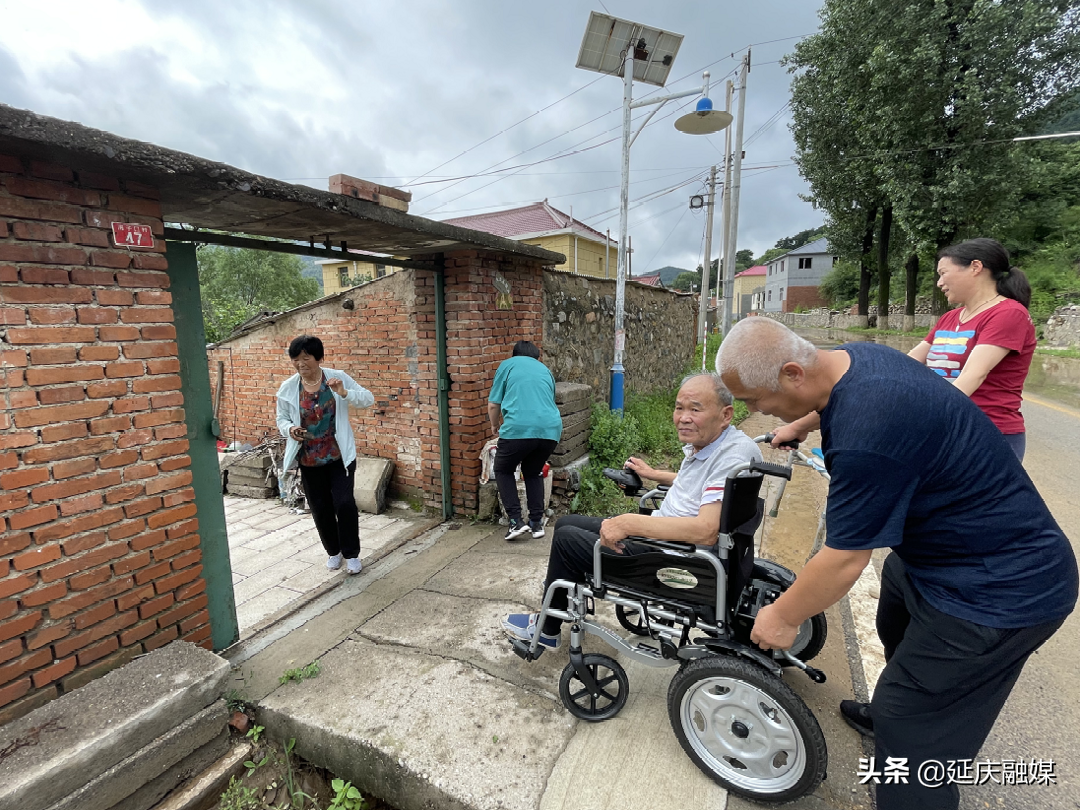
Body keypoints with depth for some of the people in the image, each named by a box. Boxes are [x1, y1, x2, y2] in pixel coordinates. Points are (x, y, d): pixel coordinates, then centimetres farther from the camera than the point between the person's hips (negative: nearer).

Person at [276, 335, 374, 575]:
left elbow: (369, 399, -10)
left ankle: (351, 553, 14)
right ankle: (333, 551, 34)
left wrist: (344, 393, -28)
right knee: (320, 508, 11)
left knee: (344, 503, -7)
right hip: (309, 460, 2)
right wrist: (290, 429, -16)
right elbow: (282, 419, 7)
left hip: (339, 456, -2)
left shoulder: (338, 377, -9)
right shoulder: (287, 388, -4)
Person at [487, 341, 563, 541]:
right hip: (551, 428, 4)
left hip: (518, 428, -4)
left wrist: (495, 426, 33)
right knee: (534, 473, 27)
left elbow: (493, 405, 12)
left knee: (503, 471, 20)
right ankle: (537, 523, 23)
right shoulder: (545, 370, 27)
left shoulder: (507, 365, 15)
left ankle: (516, 521, 12)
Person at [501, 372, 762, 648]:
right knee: (566, 523, 14)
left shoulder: (735, 454, -25)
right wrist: (653, 474, 27)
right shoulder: (702, 442, 4)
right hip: (660, 536, 10)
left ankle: (547, 630, 19)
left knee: (566, 538, -3)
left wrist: (630, 523, -33)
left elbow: (706, 530, -36)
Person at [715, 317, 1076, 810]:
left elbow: (844, 561, -27)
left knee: (914, 732, 2)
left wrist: (782, 618, -11)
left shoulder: (866, 437, -37)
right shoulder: (855, 357, -8)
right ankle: (889, 716, 57)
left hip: (1000, 589, -10)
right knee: (896, 628, 31)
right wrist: (800, 425, 36)